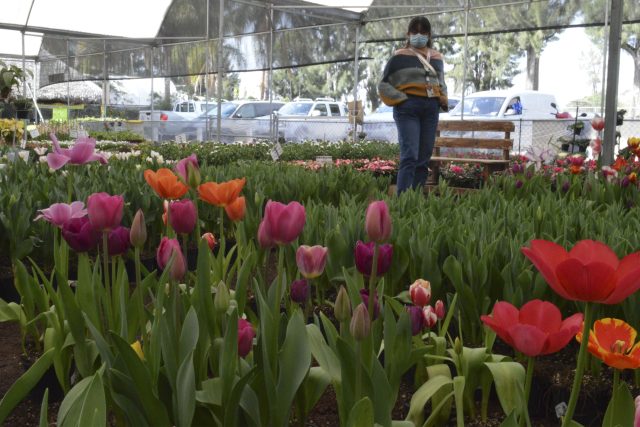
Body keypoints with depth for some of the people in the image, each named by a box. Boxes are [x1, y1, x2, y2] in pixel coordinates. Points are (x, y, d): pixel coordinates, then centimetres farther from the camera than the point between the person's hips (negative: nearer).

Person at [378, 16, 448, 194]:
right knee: (410, 156, -16)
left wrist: (444, 100, 10)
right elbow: (384, 85, 3)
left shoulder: (437, 58, 17)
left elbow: (441, 83, 29)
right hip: (408, 108, -5)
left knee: (424, 158, 7)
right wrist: (401, 99, -10)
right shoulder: (400, 57, 2)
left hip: (431, 110, 6)